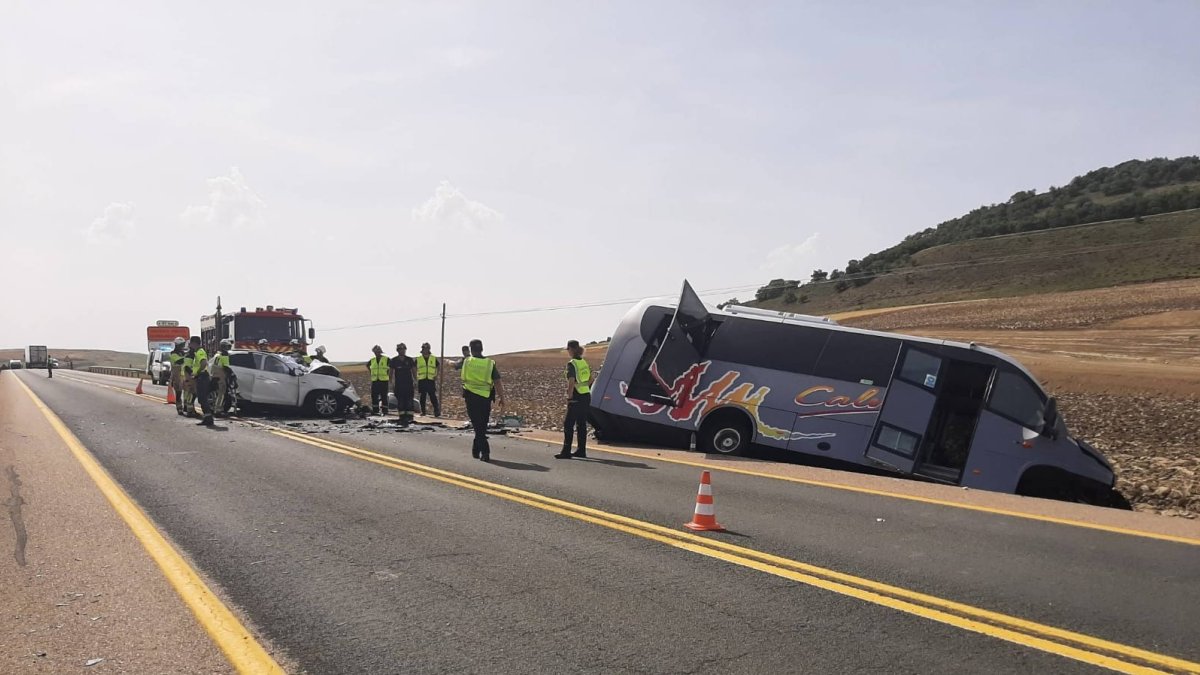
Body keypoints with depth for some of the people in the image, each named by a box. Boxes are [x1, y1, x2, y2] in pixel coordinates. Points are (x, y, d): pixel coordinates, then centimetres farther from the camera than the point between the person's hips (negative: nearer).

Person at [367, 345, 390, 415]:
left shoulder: (386, 359, -3)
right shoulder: (372, 360, 10)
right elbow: (367, 365, 28)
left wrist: (388, 373, -3)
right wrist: (371, 372, 16)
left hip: (383, 380, -4)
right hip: (374, 381, 4)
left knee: (384, 396, -2)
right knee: (374, 396, 5)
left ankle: (385, 411, 1)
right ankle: (375, 411, 13)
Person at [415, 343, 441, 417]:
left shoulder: (434, 359, 9)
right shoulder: (418, 359, 9)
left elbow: (436, 370, 14)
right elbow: (415, 370, 12)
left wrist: (436, 379, 3)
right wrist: (416, 381, 3)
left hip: (431, 380, -1)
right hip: (421, 380, 1)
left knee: (433, 397, -6)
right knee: (422, 397, 4)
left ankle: (437, 411, -6)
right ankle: (423, 411, 10)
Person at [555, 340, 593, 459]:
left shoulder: (571, 364, -14)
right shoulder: (584, 362, 10)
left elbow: (571, 382, -20)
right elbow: (590, 380, 17)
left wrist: (569, 397, -15)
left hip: (576, 398, -8)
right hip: (586, 396, 8)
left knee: (568, 425, -3)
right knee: (581, 424, 13)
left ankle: (566, 452, -4)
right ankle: (581, 450, 17)